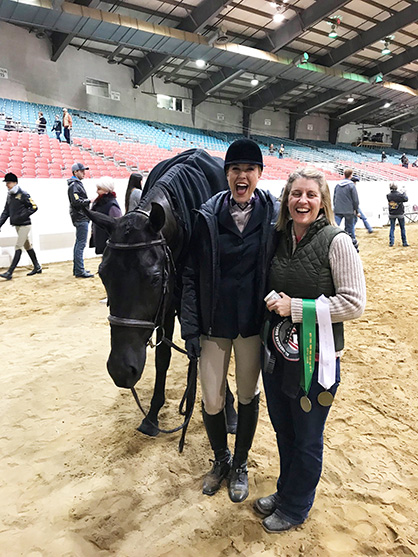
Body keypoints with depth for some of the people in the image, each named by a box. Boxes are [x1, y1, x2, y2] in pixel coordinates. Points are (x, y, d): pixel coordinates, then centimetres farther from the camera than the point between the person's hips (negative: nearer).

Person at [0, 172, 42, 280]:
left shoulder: (23, 195, -11)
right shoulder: (9, 195, 13)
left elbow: (34, 207, -13)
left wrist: (22, 216, -19)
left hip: (24, 225, -8)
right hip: (17, 225, 8)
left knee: (18, 247, -9)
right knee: (27, 246, 14)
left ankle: (9, 273, -11)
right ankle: (37, 267, 24)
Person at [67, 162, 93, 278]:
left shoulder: (78, 184, 20)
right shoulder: (74, 185, -12)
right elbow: (76, 202, -22)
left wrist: (88, 201, 8)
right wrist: (89, 201, -14)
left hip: (81, 218, 11)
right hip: (80, 218, -11)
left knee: (79, 243, 14)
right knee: (81, 244, -9)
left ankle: (77, 269, 22)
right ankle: (79, 271, -7)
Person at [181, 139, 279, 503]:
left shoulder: (274, 214, -6)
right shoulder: (208, 216, -5)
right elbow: (191, 274, -4)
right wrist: (190, 328, -6)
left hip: (253, 325, 0)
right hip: (214, 325, 1)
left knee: (248, 395, 16)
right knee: (211, 401, 11)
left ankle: (240, 464, 42)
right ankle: (221, 459, 42)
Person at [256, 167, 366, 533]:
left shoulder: (336, 242, -14)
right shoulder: (279, 238, 3)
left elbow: (354, 304, -17)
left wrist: (296, 307, -21)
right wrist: (274, 302, 0)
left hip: (315, 360, -5)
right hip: (276, 354, 6)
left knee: (307, 440, 16)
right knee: (283, 430, 24)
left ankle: (295, 509, 40)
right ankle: (285, 492, 49)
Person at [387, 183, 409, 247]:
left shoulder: (388, 195, -11)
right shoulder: (400, 195, -17)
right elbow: (406, 199, 0)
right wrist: (404, 193, 16)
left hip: (392, 214, 2)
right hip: (400, 214, -2)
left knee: (392, 228, 11)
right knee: (402, 228, 10)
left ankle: (391, 243, 7)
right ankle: (404, 243, 14)